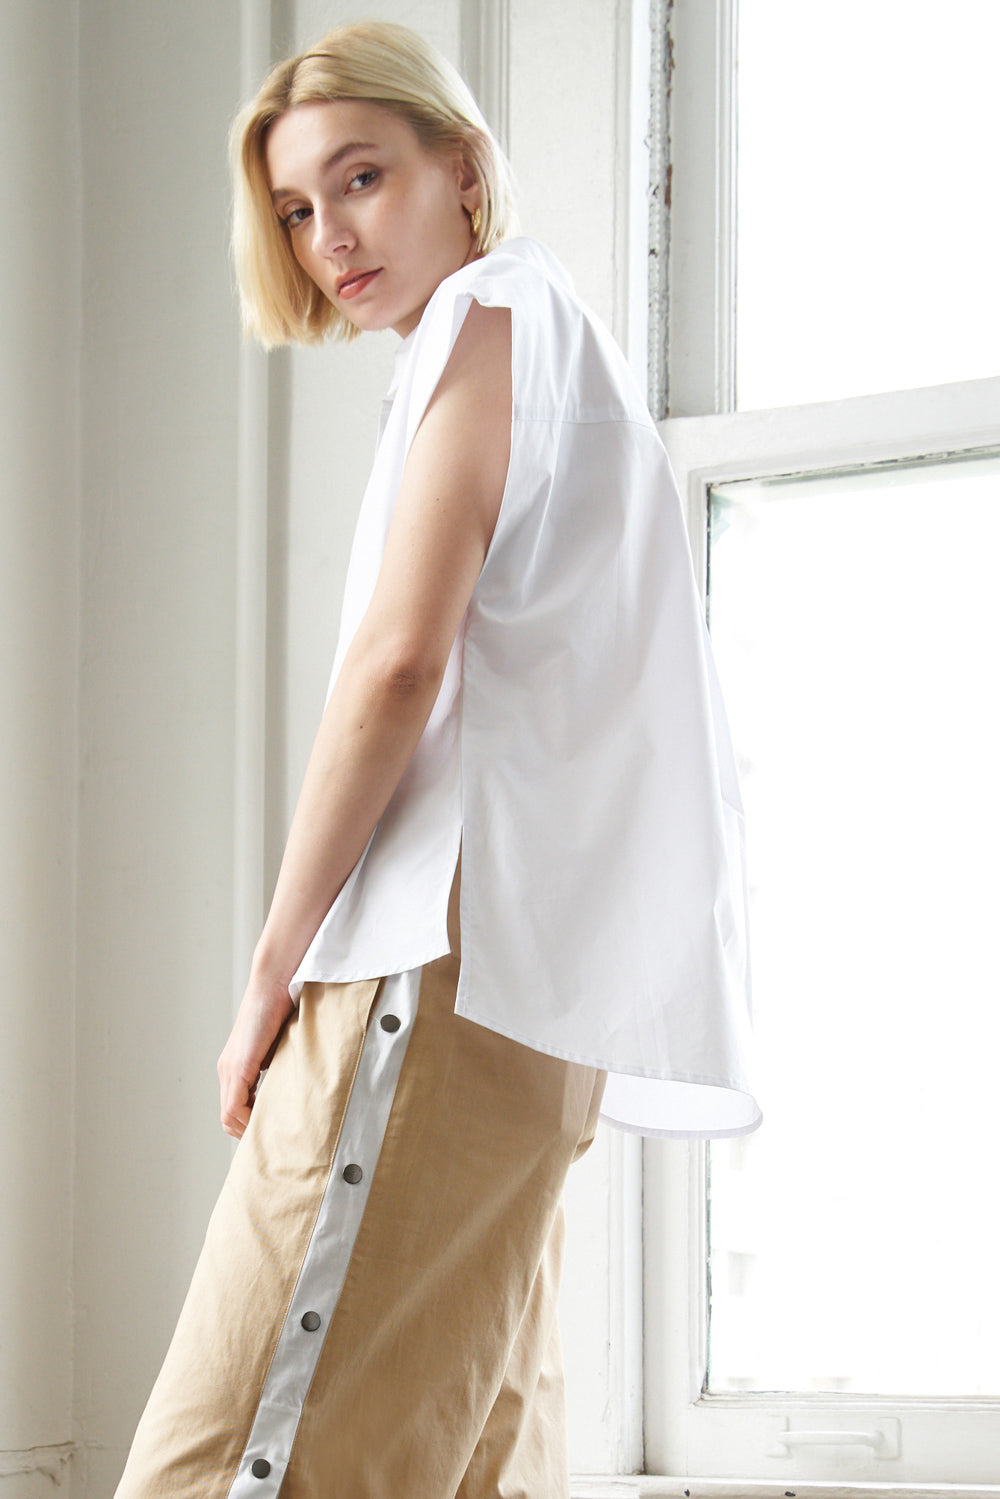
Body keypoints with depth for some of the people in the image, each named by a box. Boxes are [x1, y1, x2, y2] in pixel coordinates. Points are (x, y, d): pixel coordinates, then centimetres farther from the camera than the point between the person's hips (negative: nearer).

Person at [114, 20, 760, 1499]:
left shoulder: (491, 308, 1)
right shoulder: (571, 358, 29)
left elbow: (402, 657, -11)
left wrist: (276, 963, -8)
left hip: (455, 965, -10)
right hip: (549, 1014, 10)